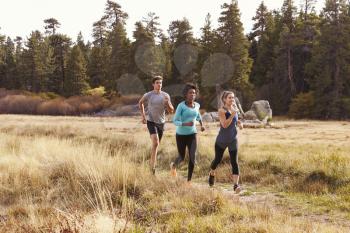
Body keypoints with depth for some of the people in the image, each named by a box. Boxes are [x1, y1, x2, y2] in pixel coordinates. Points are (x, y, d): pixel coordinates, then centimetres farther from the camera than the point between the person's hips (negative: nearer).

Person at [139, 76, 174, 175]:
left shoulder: (166, 96, -3)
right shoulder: (148, 95, -8)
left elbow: (171, 111, -1)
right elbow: (140, 103, 12)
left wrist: (167, 103, -21)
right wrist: (143, 116, 5)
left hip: (161, 122, 4)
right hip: (151, 122, -4)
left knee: (157, 144, 16)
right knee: (155, 143, -21)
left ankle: (152, 163, 37)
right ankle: (153, 167, -19)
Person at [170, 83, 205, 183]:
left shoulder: (197, 105, 1)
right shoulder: (181, 106, -14)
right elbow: (175, 121, -15)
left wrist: (201, 125, 15)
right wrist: (185, 124, -31)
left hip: (192, 134, 3)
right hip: (181, 135, -3)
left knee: (192, 157, -14)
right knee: (182, 157, 11)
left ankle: (189, 180, -1)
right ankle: (174, 165, 47)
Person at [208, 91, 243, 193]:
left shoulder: (234, 107, 2)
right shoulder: (222, 110, -16)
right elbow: (224, 125, -28)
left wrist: (239, 123, -1)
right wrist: (233, 114, -31)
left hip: (233, 140, 3)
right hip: (221, 140, -3)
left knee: (234, 162, -11)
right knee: (217, 159, 16)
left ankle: (236, 185, -16)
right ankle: (212, 174, 46)